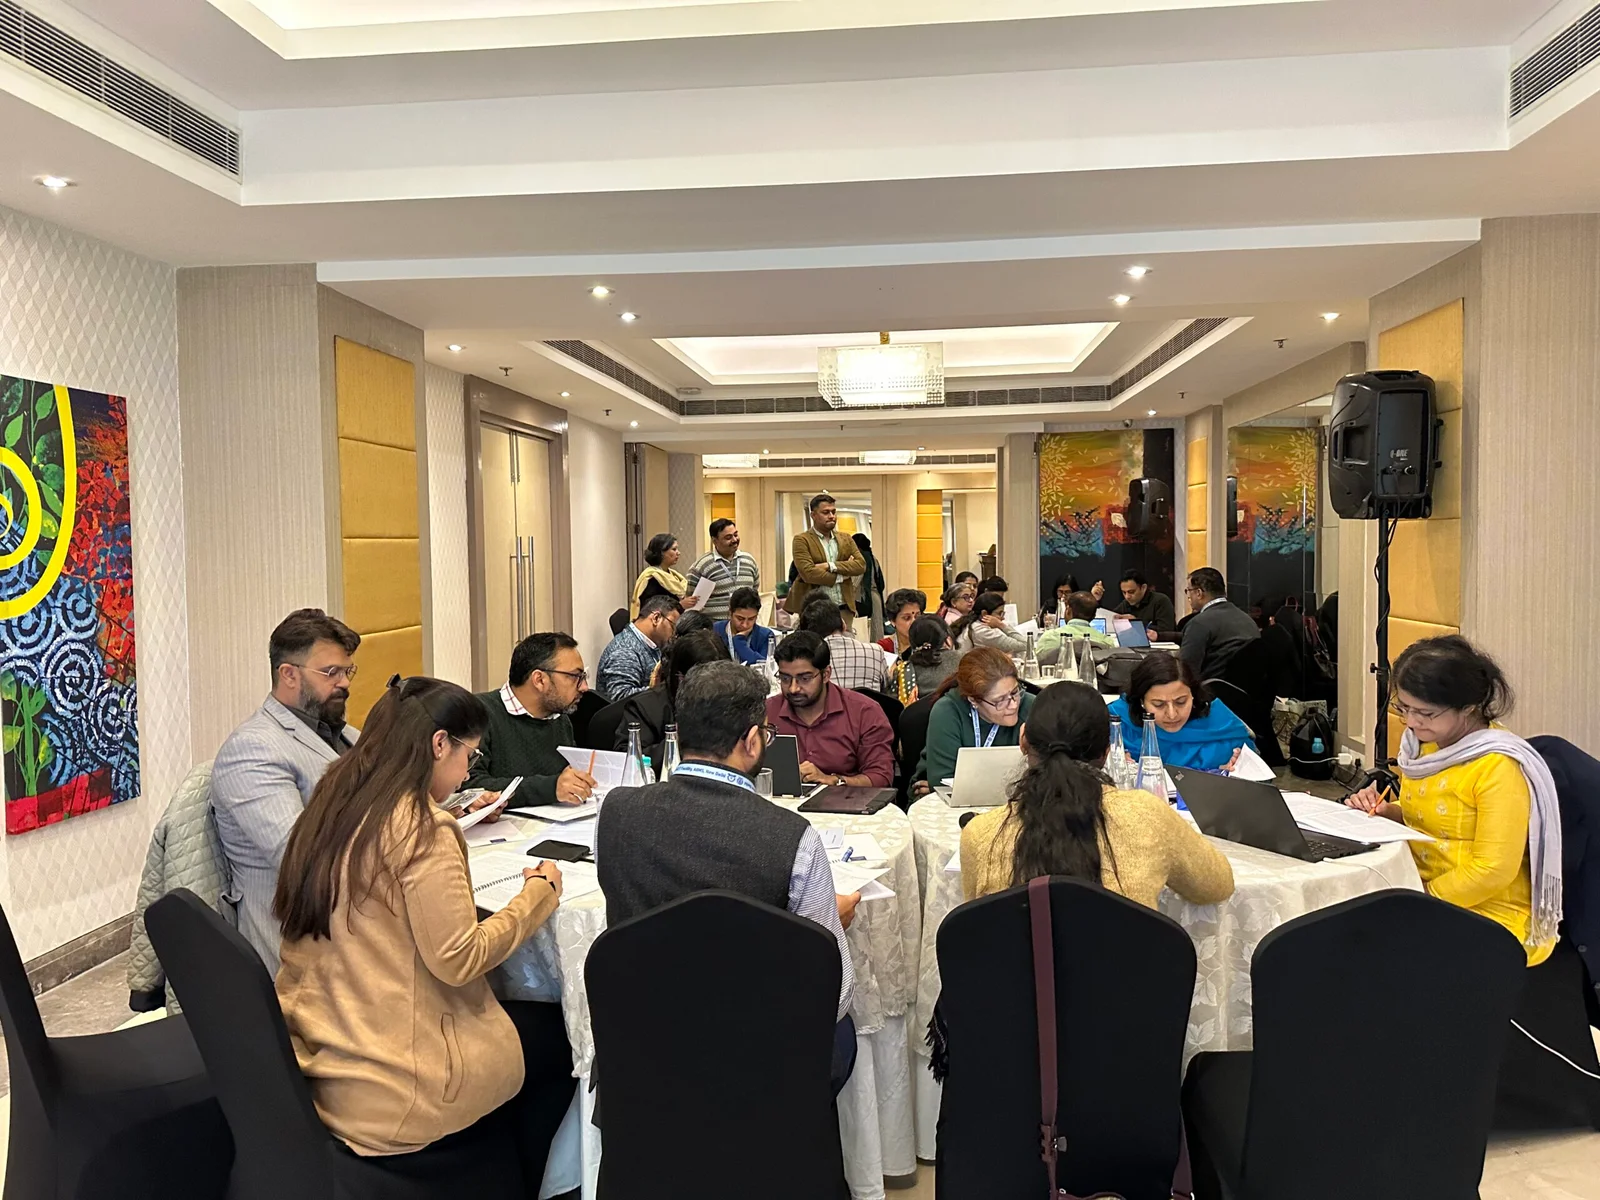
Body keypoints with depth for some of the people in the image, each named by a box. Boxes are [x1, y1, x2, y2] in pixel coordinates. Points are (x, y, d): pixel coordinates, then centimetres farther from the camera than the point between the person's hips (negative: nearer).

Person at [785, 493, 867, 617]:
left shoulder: (846, 540, 14)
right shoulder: (802, 540, -2)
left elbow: (861, 565, 1)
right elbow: (808, 573, -15)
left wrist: (831, 566, -13)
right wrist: (841, 576, -6)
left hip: (844, 607, 4)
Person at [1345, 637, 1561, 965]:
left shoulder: (1498, 766, -19)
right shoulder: (1425, 742, 5)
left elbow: (1492, 870, -20)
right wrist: (1388, 812, 0)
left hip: (1486, 919, -7)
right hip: (1421, 893, 7)